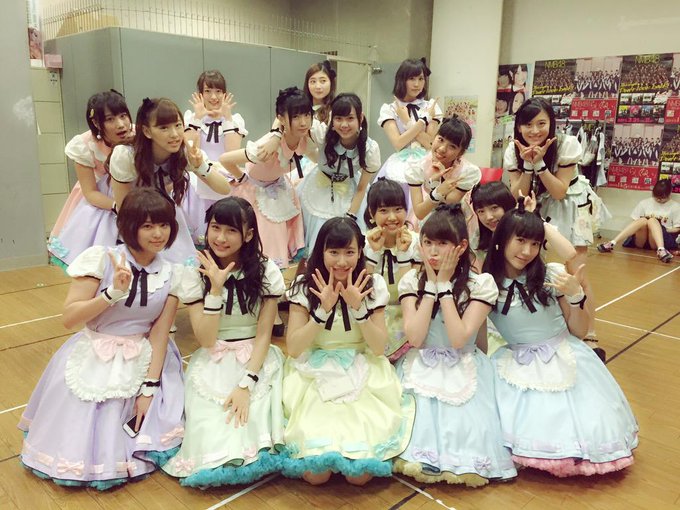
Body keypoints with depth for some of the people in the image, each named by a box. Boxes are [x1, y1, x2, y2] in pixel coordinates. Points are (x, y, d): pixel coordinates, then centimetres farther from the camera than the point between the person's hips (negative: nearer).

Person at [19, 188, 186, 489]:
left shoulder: (172, 275, -5)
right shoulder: (101, 259, -13)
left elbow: (160, 333, -6)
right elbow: (69, 318, -14)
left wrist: (149, 387, -11)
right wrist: (113, 293, -28)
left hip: (145, 362, 2)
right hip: (94, 361, -1)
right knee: (80, 445, 1)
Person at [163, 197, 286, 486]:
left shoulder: (266, 271, -6)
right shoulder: (195, 274, -5)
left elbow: (264, 334, -7)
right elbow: (206, 340, -12)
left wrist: (246, 384, -19)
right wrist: (216, 287, -22)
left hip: (258, 361, 0)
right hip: (213, 364, 0)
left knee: (251, 417, -23)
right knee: (212, 435, -19)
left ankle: (251, 457, 6)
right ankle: (220, 461, 10)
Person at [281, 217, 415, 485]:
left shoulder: (374, 285, -3)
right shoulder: (304, 285, -5)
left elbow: (379, 347, -5)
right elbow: (293, 349, -9)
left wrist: (357, 307, -20)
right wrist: (323, 309, -21)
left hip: (363, 374, 1)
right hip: (315, 375, 0)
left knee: (360, 474, -16)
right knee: (316, 473, -18)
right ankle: (320, 456, 14)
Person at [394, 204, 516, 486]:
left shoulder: (481, 283, -12)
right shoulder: (412, 280, -6)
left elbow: (458, 339, -21)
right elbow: (415, 338, -17)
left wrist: (444, 285, -21)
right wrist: (431, 285, -17)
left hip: (462, 369, -1)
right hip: (421, 368, 1)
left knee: (467, 428, -18)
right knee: (420, 423, -17)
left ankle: (462, 460, 6)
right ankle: (421, 455, 5)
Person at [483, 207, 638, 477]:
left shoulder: (553, 274, -9)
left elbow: (579, 331, -1)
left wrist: (575, 295, -20)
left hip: (565, 363, 0)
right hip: (518, 368, 1)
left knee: (588, 432, -16)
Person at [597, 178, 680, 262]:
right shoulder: (644, 203, 11)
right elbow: (635, 222, 10)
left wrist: (662, 229, -6)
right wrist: (644, 225, -9)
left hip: (663, 239, -1)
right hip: (640, 240, 1)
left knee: (652, 220, -30)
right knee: (643, 220, -32)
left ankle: (661, 250, -55)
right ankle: (612, 243, -49)